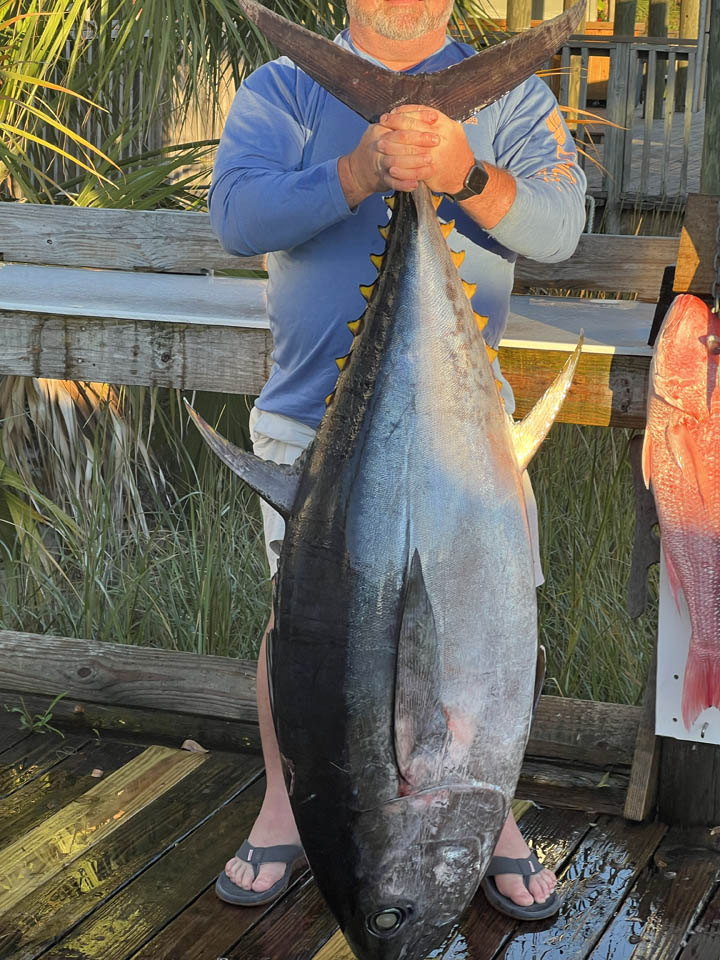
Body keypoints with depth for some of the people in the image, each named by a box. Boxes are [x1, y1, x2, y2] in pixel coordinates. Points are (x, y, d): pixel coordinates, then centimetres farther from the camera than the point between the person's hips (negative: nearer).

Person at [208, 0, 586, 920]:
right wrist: (360, 173, -30)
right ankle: (284, 810, 27)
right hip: (313, 416, 0)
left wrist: (466, 174, -33)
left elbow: (557, 222, -13)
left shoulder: (510, 96, 5)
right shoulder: (283, 89, 4)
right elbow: (237, 215, -14)